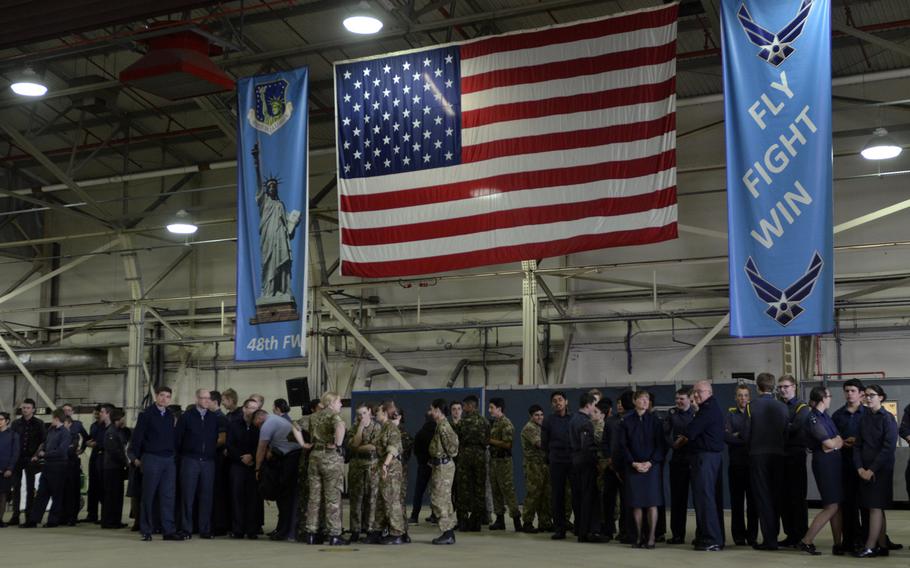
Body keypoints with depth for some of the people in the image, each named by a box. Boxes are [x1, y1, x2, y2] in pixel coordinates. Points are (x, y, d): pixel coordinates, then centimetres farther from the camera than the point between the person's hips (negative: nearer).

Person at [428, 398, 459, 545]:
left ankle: (447, 534, -3)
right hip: (442, 465, 10)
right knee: (444, 500, 13)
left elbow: (452, 444, -23)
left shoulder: (443, 426, -17)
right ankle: (449, 533, 17)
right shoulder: (442, 425, 14)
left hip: (443, 466, -10)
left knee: (438, 500, -6)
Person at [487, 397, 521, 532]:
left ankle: (516, 519, -7)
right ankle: (500, 519, 17)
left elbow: (507, 444, -20)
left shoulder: (506, 423, -13)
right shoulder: (494, 423, 15)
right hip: (494, 459, 9)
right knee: (496, 490, 11)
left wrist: (490, 440, -14)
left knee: (508, 490, -9)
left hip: (504, 460, -9)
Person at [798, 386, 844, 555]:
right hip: (824, 463, -8)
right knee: (831, 507, -8)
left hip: (834, 462, 8)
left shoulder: (825, 415, 13)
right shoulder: (813, 418, -14)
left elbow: (840, 441, 12)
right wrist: (837, 441, 5)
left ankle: (838, 544, 12)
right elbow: (829, 443, -15)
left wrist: (834, 444, -9)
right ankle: (806, 541, -4)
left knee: (837, 505, 8)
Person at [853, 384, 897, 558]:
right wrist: (860, 468, -5)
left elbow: (889, 447, -14)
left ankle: (870, 547, -5)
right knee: (877, 509, 9)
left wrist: (872, 469, -15)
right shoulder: (864, 419, 10)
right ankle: (882, 546, 14)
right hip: (865, 470, 6)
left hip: (881, 470, -6)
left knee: (875, 507, -6)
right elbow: (857, 445, 9)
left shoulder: (887, 418, -8)